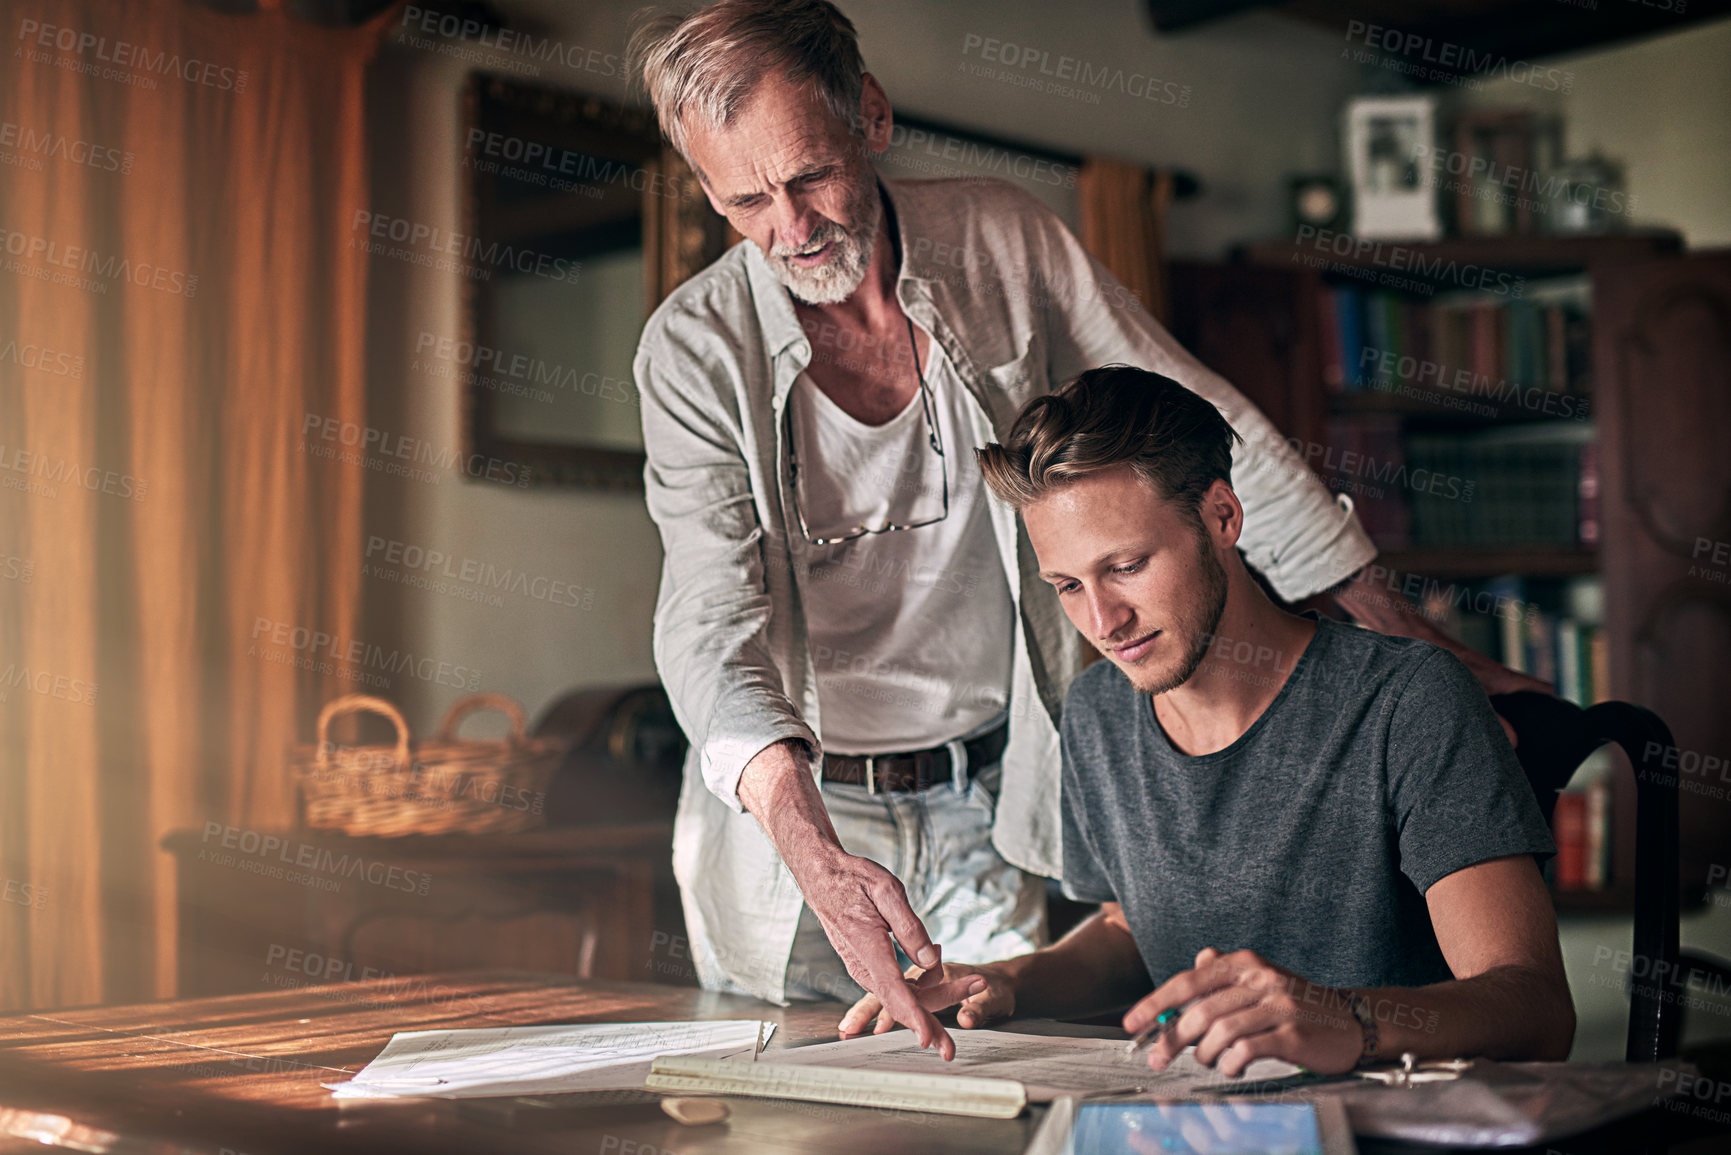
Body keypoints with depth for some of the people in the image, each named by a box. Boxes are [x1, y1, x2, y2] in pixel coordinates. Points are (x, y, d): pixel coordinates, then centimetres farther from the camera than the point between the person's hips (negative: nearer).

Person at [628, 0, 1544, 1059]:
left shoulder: (1004, 244, -6)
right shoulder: (695, 349, -12)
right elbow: (711, 623, -23)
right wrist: (815, 853, -41)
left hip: (985, 803, 1)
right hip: (784, 812, -1)